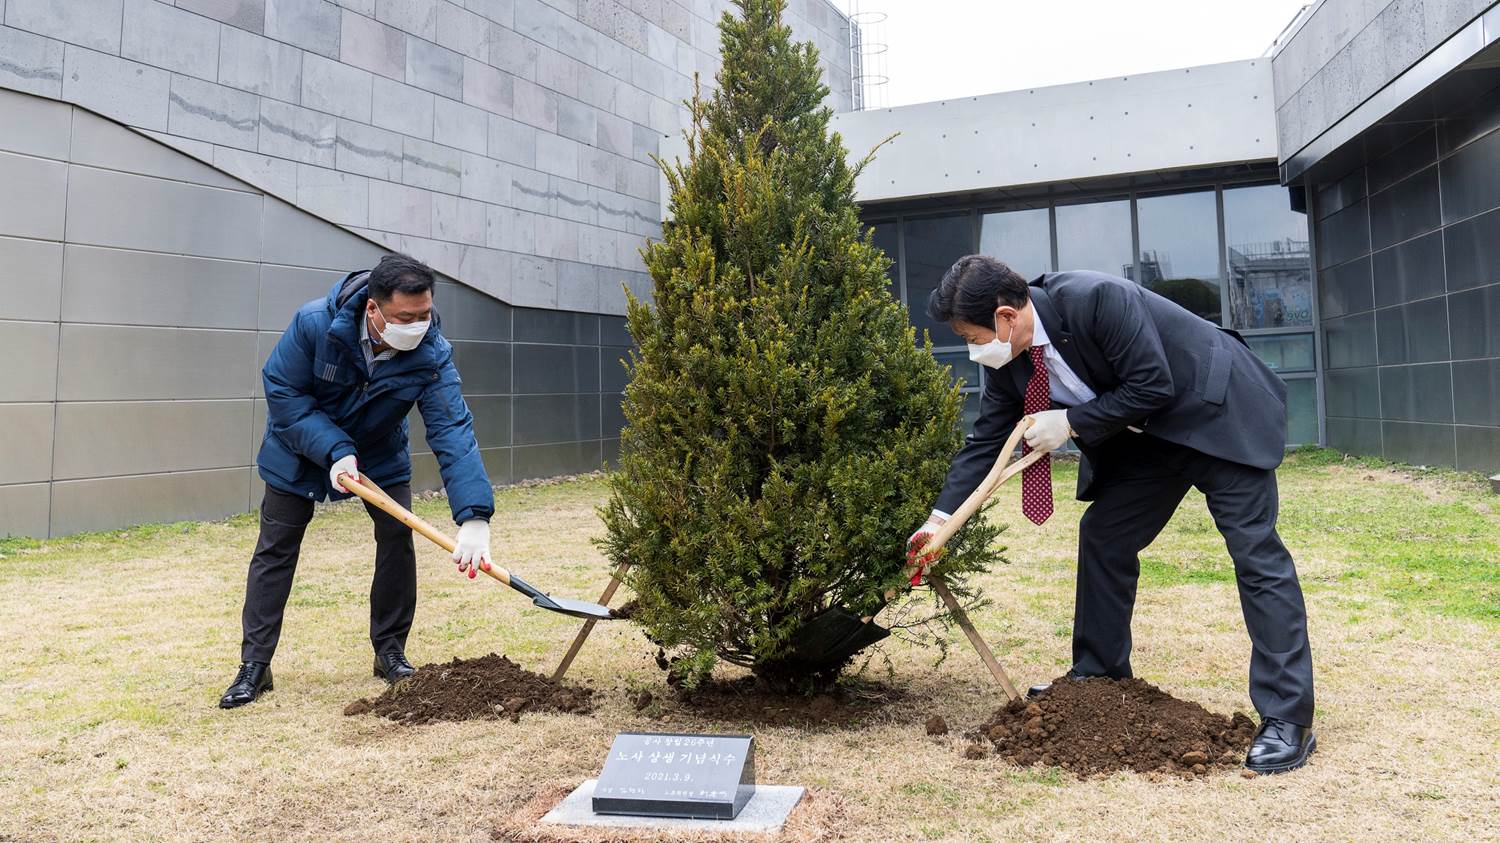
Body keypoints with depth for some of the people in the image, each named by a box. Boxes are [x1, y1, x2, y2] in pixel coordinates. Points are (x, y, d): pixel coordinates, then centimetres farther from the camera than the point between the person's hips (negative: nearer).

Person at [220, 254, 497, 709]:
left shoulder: (432, 356, -31)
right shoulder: (314, 323, -34)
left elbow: (453, 432, -38)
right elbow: (283, 393, -23)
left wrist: (474, 517, -48)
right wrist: (334, 451, -34)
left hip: (380, 454, 1)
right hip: (301, 447, -1)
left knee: (398, 538, -6)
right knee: (275, 549, 2)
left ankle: (390, 650, 11)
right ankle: (254, 664, 12)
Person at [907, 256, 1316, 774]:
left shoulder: (1096, 300, -31)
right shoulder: (1010, 361, -9)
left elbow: (1152, 385, -28)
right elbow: (986, 441, -3)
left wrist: (1070, 422, -23)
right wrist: (940, 518, -7)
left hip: (1219, 414, -7)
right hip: (1148, 436, 8)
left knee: (1255, 551, -10)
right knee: (1103, 537, 7)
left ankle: (1288, 721, -5)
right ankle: (1098, 677, 21)